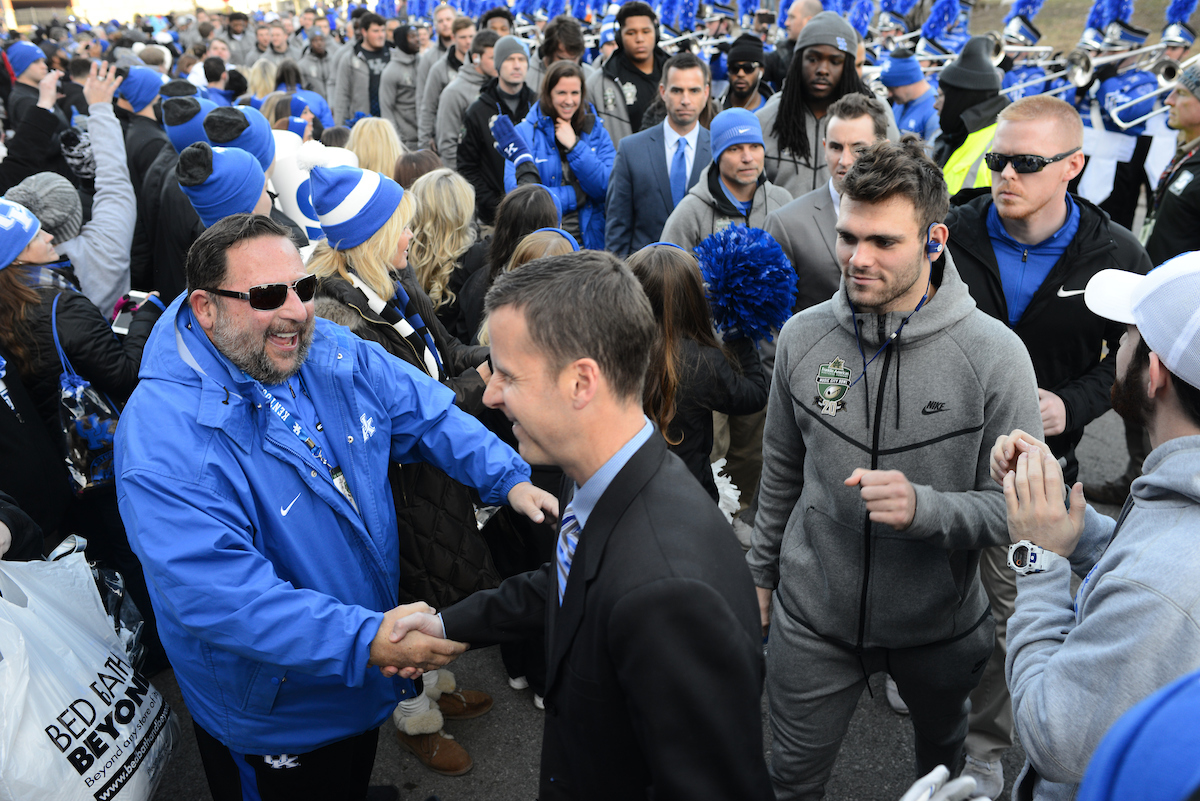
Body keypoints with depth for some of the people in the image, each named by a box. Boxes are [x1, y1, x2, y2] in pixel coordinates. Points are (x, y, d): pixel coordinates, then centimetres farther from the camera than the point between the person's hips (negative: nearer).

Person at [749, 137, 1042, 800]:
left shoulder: (994, 354, -18)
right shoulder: (802, 335, -9)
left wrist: (924, 508, -33)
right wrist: (762, 572, 11)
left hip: (941, 623, -1)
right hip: (811, 619, 1)